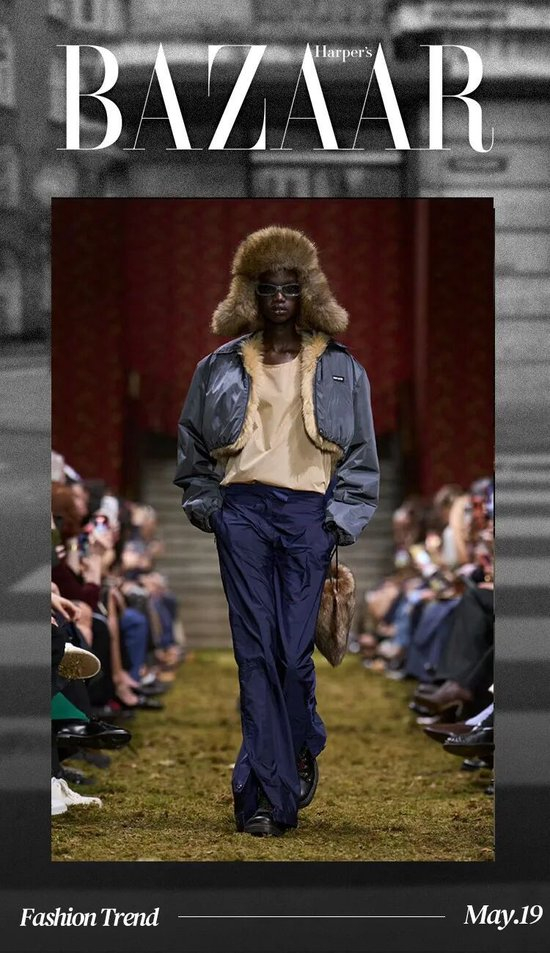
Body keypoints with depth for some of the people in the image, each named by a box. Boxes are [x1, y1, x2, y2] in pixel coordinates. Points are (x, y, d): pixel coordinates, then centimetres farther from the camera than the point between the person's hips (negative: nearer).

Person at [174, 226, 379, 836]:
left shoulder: (341, 369, 10)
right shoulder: (222, 368, 12)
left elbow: (360, 456, 10)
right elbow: (192, 446, 19)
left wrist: (340, 520, 1)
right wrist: (206, 505, 8)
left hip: (308, 512, -1)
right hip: (241, 511, 1)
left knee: (293, 651, -8)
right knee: (255, 652, -5)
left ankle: (301, 752, 21)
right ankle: (270, 792, -3)